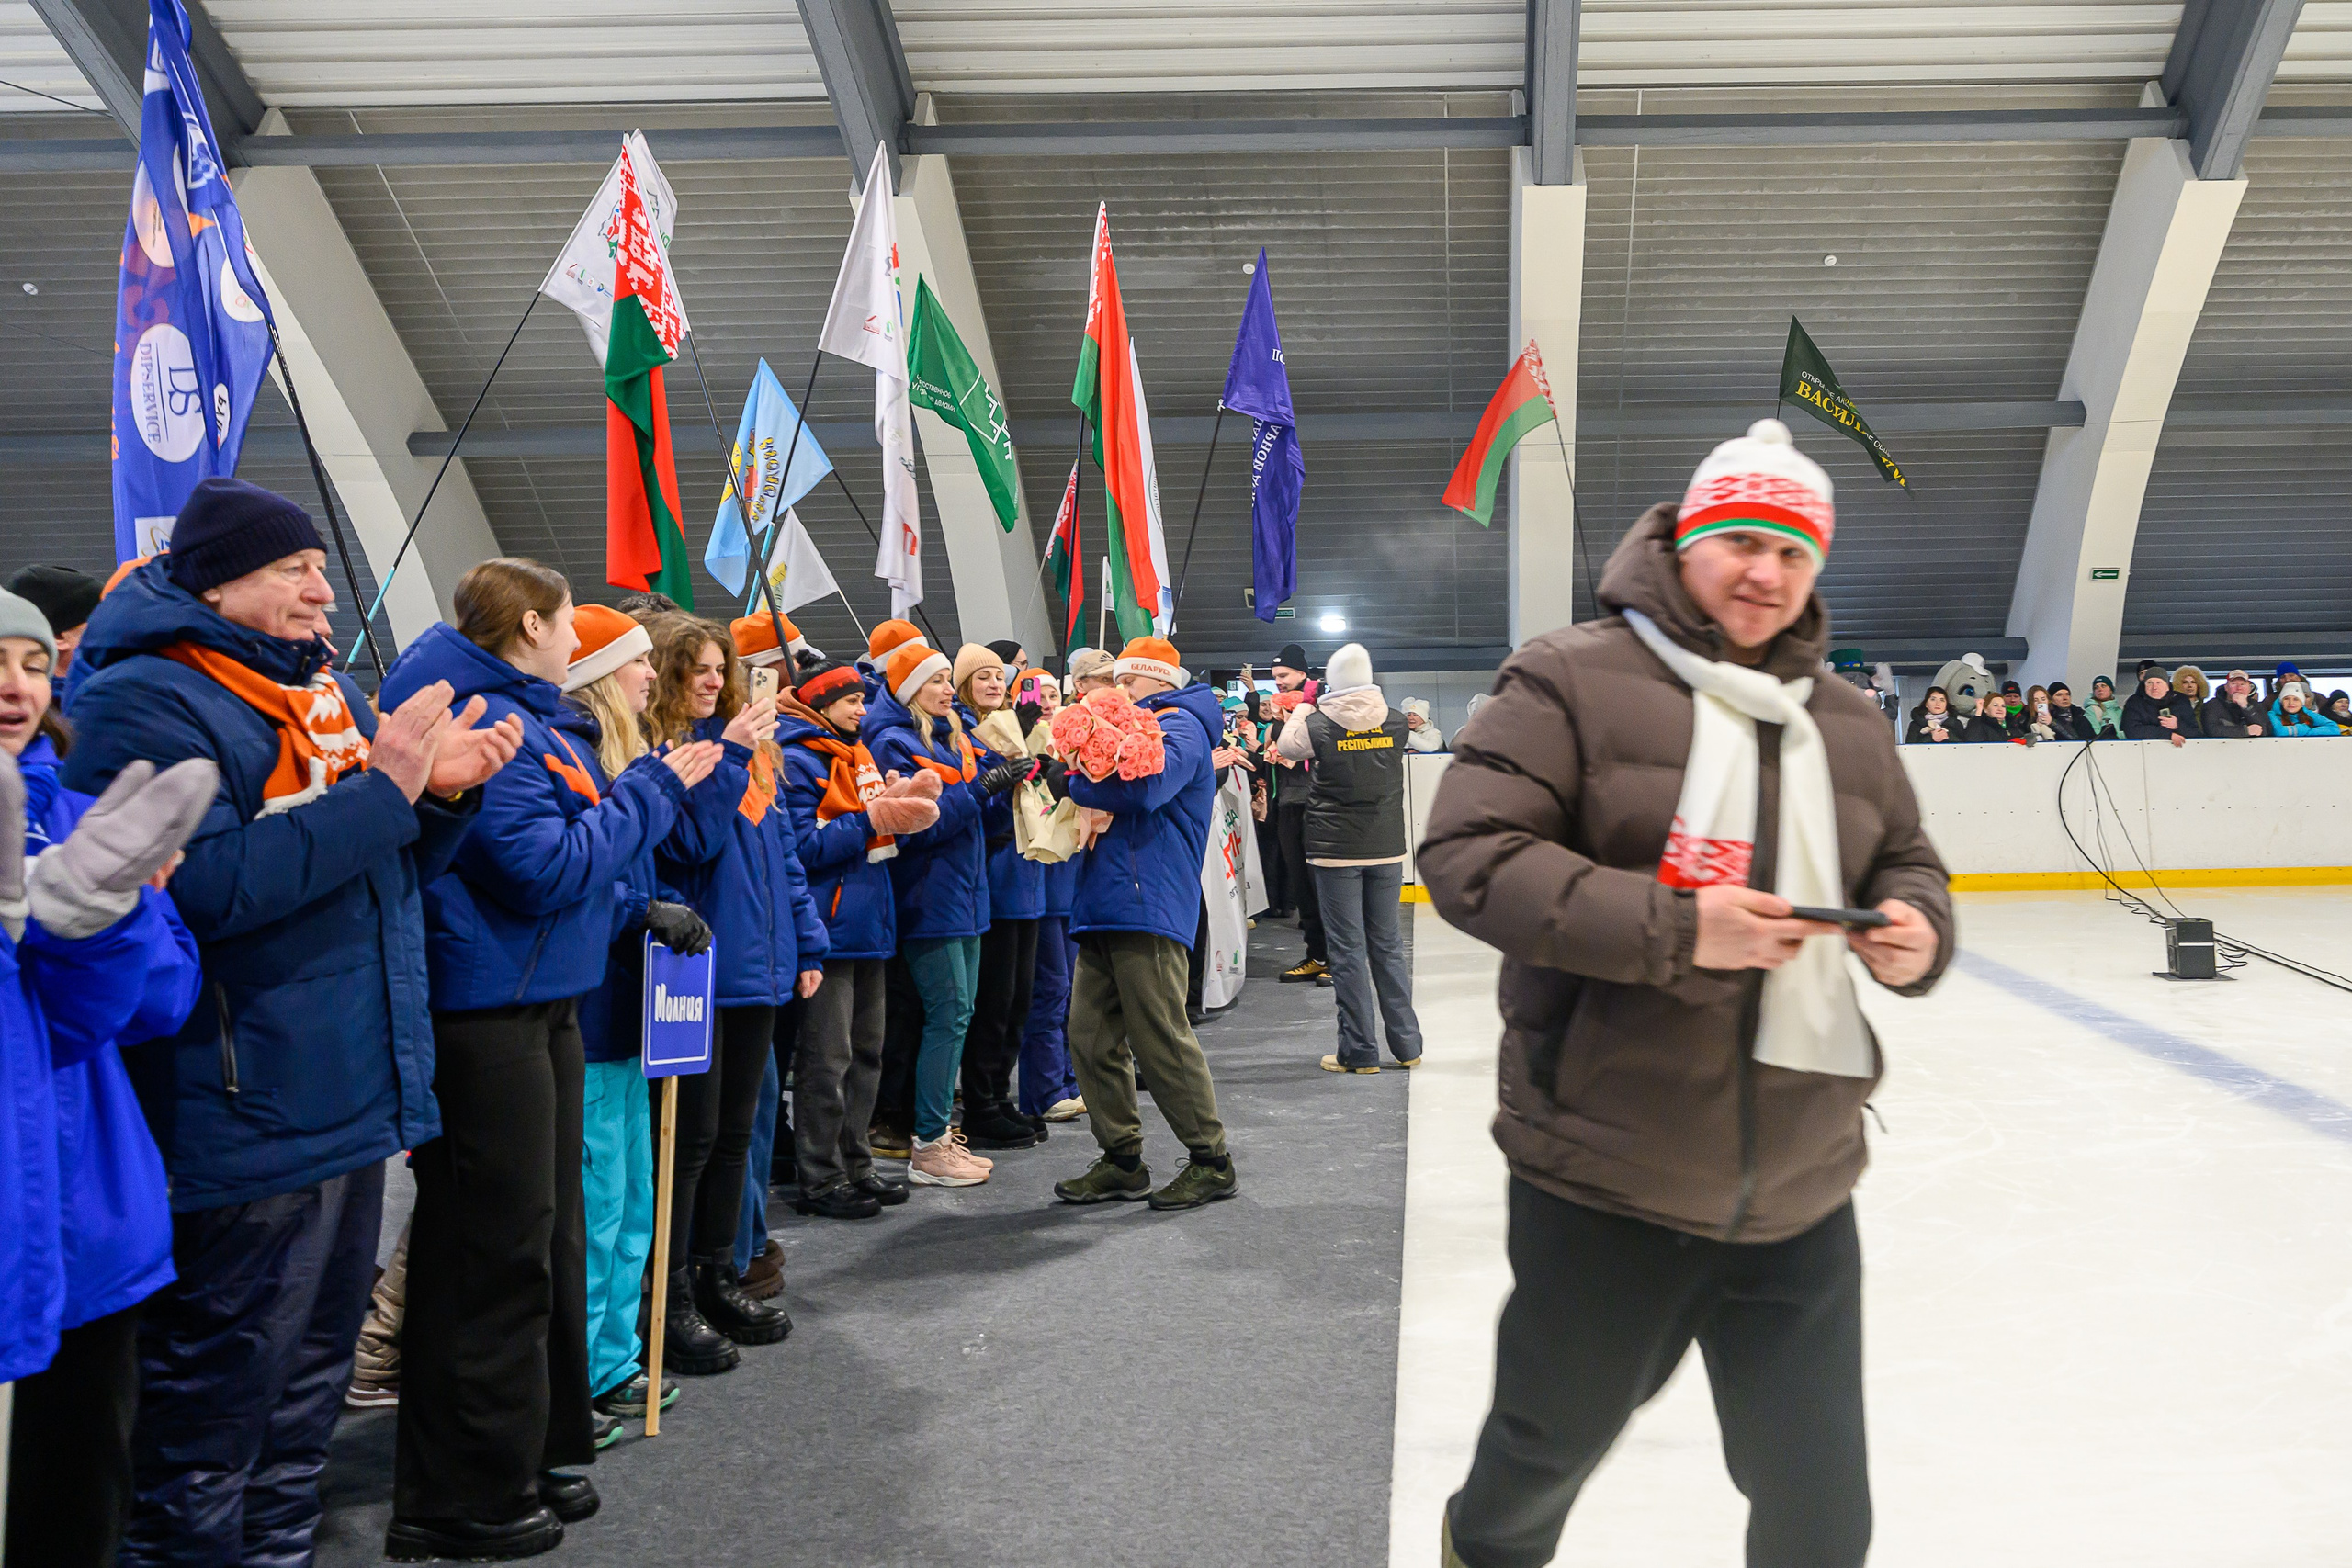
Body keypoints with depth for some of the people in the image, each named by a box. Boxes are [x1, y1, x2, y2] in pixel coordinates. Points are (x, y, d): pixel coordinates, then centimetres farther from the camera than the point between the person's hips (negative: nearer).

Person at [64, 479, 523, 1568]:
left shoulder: (324, 689, 13)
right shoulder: (146, 702, -12)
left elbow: (385, 875, 19)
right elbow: (206, 884, -24)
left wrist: (442, 792, -1)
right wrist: (380, 785, -21)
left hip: (352, 1099, 9)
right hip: (243, 1112, -8)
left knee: (310, 1374, 19)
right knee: (216, 1400, 2)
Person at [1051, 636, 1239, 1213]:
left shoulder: (1180, 727, -3)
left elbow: (1141, 790, -21)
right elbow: (1115, 794, 20)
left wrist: (1072, 780, -7)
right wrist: (1082, 772, -4)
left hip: (1148, 906, -10)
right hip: (1107, 906, 10)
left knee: (1160, 1039, -8)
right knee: (1092, 1036, 6)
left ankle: (1212, 1161, 2)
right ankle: (1122, 1160, 14)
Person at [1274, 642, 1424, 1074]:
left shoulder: (1320, 724, -10)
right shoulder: (1394, 722, -2)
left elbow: (1286, 746, 9)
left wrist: (1303, 708, 26)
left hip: (1336, 850, -3)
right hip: (1387, 848, 3)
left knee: (1348, 949, 2)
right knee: (1388, 945, 13)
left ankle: (1359, 1051, 5)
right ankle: (1407, 1045, 16)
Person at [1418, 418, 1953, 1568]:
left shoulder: (1846, 722, 10)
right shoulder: (1572, 678, -9)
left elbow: (1908, 868, 20)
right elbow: (1467, 856, -17)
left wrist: (1916, 930, -5)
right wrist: (1671, 927, -24)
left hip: (1799, 1198, 5)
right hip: (1605, 1183, -4)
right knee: (1553, 1439, 18)